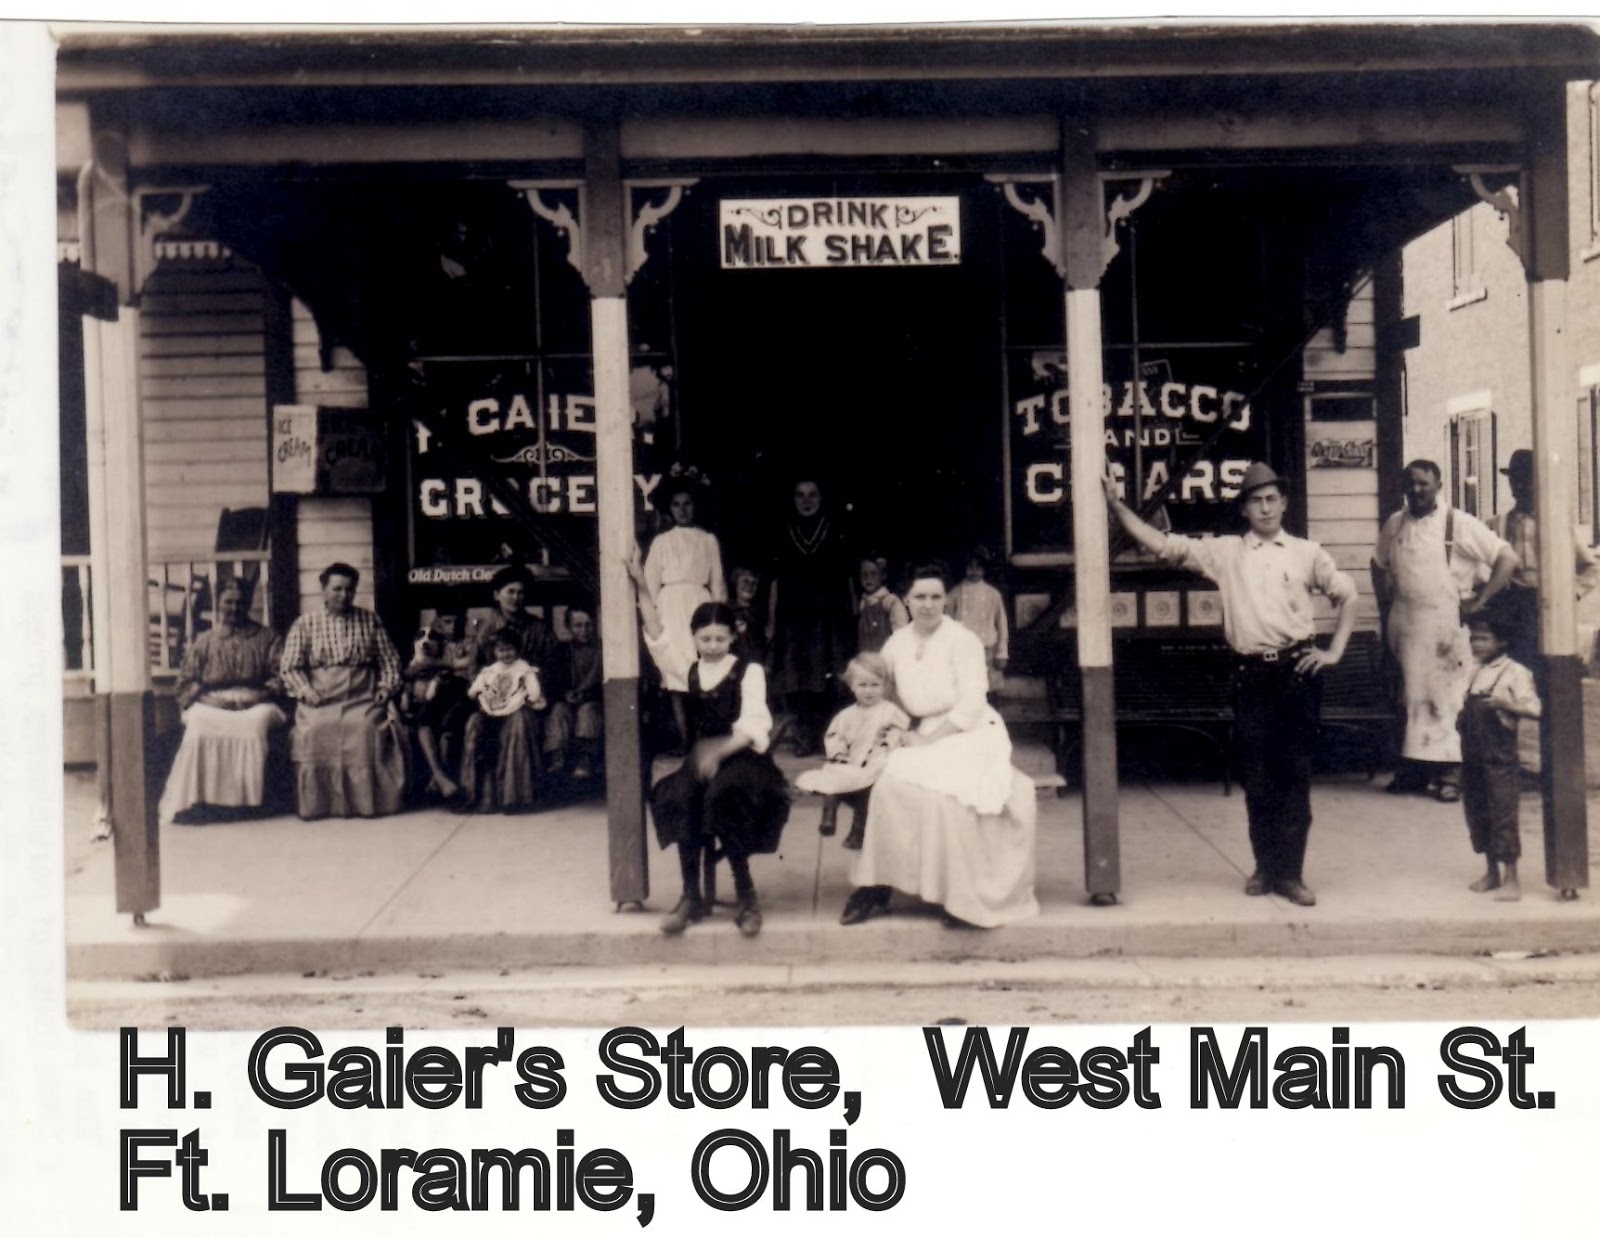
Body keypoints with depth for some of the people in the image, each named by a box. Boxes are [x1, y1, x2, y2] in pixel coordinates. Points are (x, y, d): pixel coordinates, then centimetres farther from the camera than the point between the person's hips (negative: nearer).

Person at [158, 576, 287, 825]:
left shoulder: (266, 638, 17)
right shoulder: (204, 641, 21)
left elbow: (279, 676, 8)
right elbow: (186, 681, 13)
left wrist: (257, 694, -10)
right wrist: (211, 696, -6)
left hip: (254, 705, -1)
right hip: (211, 706, 1)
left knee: (253, 729, -36)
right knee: (198, 732, -33)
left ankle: (246, 800, -33)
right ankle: (195, 801, -31)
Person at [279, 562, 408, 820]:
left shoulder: (370, 620, 15)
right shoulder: (305, 624, 11)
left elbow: (389, 660, 15)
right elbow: (289, 667, 6)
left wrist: (387, 686, -1)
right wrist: (305, 690, -9)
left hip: (363, 699, 0)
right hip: (321, 700, 0)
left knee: (368, 728, -30)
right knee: (313, 730, -30)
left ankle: (368, 801, -22)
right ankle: (317, 803, -19)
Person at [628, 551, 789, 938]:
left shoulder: (749, 672, 2)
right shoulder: (689, 670, 16)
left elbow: (753, 725, -12)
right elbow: (658, 640, 7)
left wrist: (720, 749, -31)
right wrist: (642, 589, 0)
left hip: (740, 758, -4)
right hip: (700, 761, 4)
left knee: (722, 792, -36)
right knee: (678, 795, -30)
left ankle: (746, 895, -24)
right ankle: (691, 895, -23)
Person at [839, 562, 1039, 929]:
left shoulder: (962, 641, -8)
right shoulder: (896, 644, 7)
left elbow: (971, 705, -13)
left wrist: (930, 739, -17)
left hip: (968, 733, -5)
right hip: (923, 735, 5)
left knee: (943, 795, -29)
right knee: (888, 785, -21)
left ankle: (965, 898, -15)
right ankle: (876, 887, -13)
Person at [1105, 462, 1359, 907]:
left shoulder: (1306, 553, 8)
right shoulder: (1225, 552, 7)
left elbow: (1347, 595, 16)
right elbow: (1162, 544, 2)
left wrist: (1334, 652, 7)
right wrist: (1117, 506, -6)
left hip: (1297, 670, 0)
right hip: (1250, 673, 0)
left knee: (1294, 771, 0)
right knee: (1256, 774, 5)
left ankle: (1290, 872, 8)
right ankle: (1265, 866, 20)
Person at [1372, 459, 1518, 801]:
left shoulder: (1460, 524, -5)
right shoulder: (1395, 525, 9)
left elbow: (1508, 558, -7)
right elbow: (1379, 564, 25)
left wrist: (1480, 600, -10)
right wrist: (1384, 606, 15)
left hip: (1447, 623, -4)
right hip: (1406, 625, 4)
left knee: (1447, 697, -5)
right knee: (1413, 695, 8)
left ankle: (1450, 772, 0)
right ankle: (1415, 767, 16)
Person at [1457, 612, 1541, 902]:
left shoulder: (1515, 672, -8)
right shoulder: (1476, 671, 13)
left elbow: (1534, 709, -15)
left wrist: (1505, 704, -29)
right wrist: (1463, 717, 5)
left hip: (1500, 758, -7)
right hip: (1472, 756, 7)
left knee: (1503, 816, -5)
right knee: (1477, 814, 12)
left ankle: (1511, 879, 3)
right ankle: (1491, 872, 25)